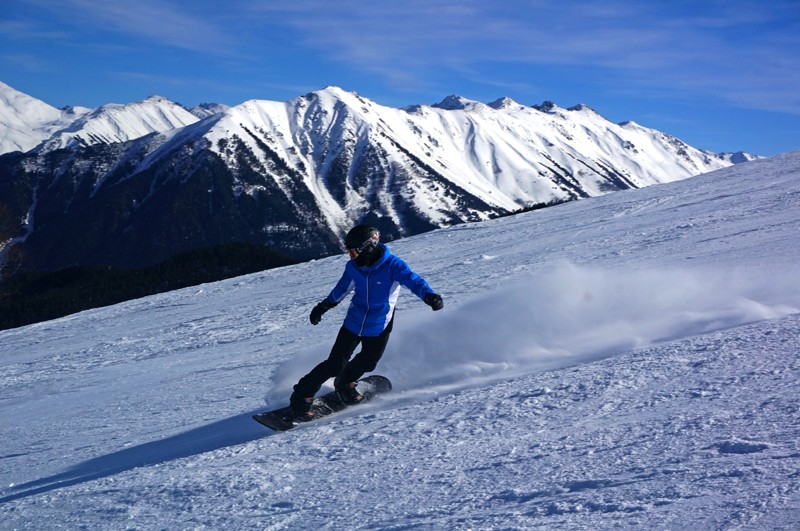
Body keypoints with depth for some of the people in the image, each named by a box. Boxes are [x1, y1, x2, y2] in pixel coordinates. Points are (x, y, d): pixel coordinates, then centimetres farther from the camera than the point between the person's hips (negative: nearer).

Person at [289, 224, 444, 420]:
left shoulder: (393, 266, -20)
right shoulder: (353, 267, -7)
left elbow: (414, 281, -32)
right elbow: (342, 288, 12)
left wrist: (430, 296, -51)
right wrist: (324, 305, 21)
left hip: (379, 328, -1)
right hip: (354, 322, 1)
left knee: (367, 363, 6)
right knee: (335, 365, -5)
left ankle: (344, 384, 38)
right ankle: (302, 396, 8)